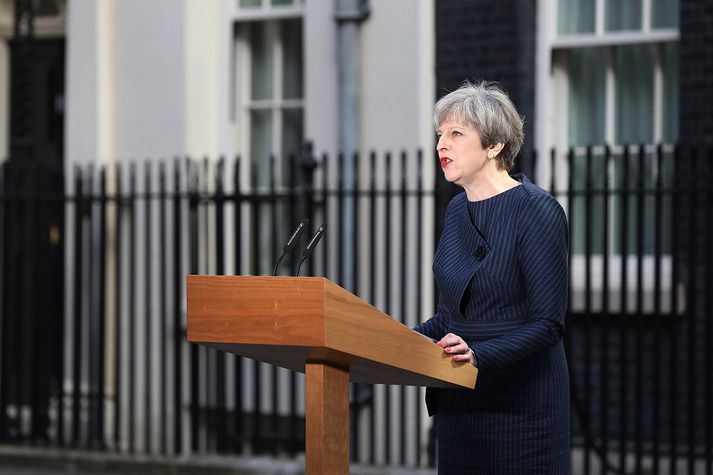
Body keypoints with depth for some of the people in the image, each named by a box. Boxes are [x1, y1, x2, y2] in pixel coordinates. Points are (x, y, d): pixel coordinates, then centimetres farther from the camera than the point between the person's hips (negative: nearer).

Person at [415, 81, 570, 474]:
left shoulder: (538, 212, -13)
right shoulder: (457, 210, 10)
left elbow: (548, 324, -17)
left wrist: (479, 356, -30)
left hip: (520, 400, -7)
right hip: (458, 399, 7)